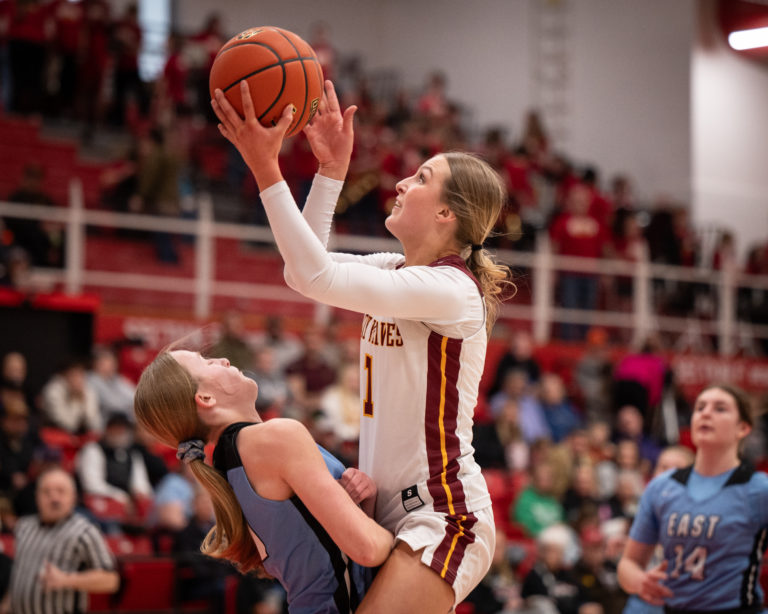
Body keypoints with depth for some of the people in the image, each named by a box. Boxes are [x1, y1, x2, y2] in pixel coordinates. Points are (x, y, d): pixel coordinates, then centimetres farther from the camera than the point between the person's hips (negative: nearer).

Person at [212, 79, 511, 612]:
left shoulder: (450, 288, -17)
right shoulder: (397, 271, 11)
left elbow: (316, 277, -25)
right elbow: (310, 267, 22)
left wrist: (265, 167, -25)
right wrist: (333, 167, 14)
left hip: (444, 518, -9)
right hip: (393, 510, 9)